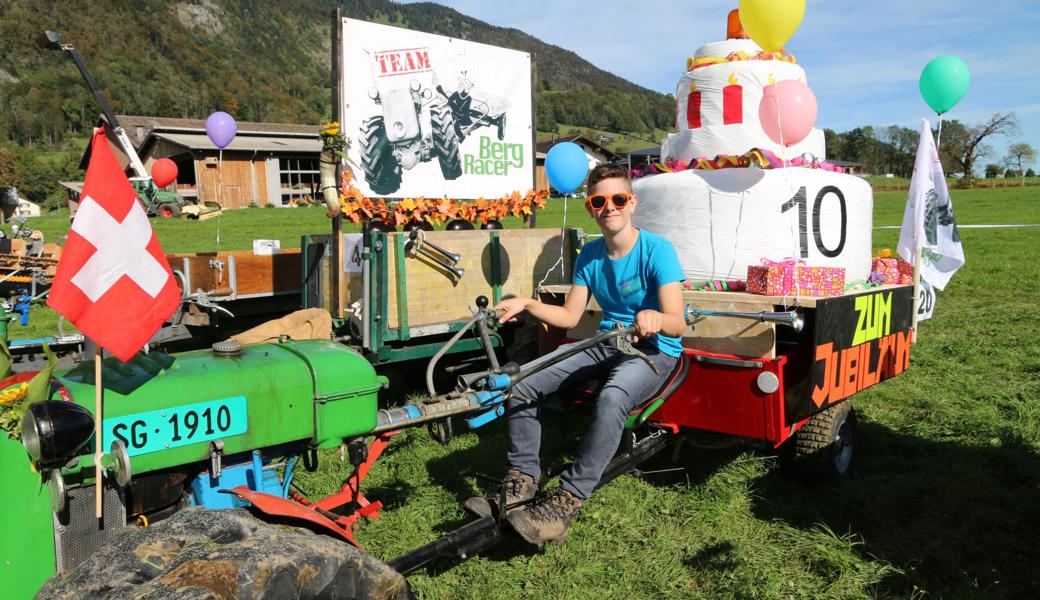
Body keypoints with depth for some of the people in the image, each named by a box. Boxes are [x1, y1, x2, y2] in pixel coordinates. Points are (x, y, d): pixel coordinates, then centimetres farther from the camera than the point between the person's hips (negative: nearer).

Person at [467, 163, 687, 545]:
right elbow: (570, 316, 9)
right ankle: (521, 481, -5)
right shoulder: (590, 255, 5)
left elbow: (677, 324, -22)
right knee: (522, 383, -12)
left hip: (654, 350, -6)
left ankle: (565, 502, -33)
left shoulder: (657, 250, -14)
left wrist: (654, 318, -46)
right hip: (606, 343, 7)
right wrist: (527, 304, -6)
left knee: (612, 398, -40)